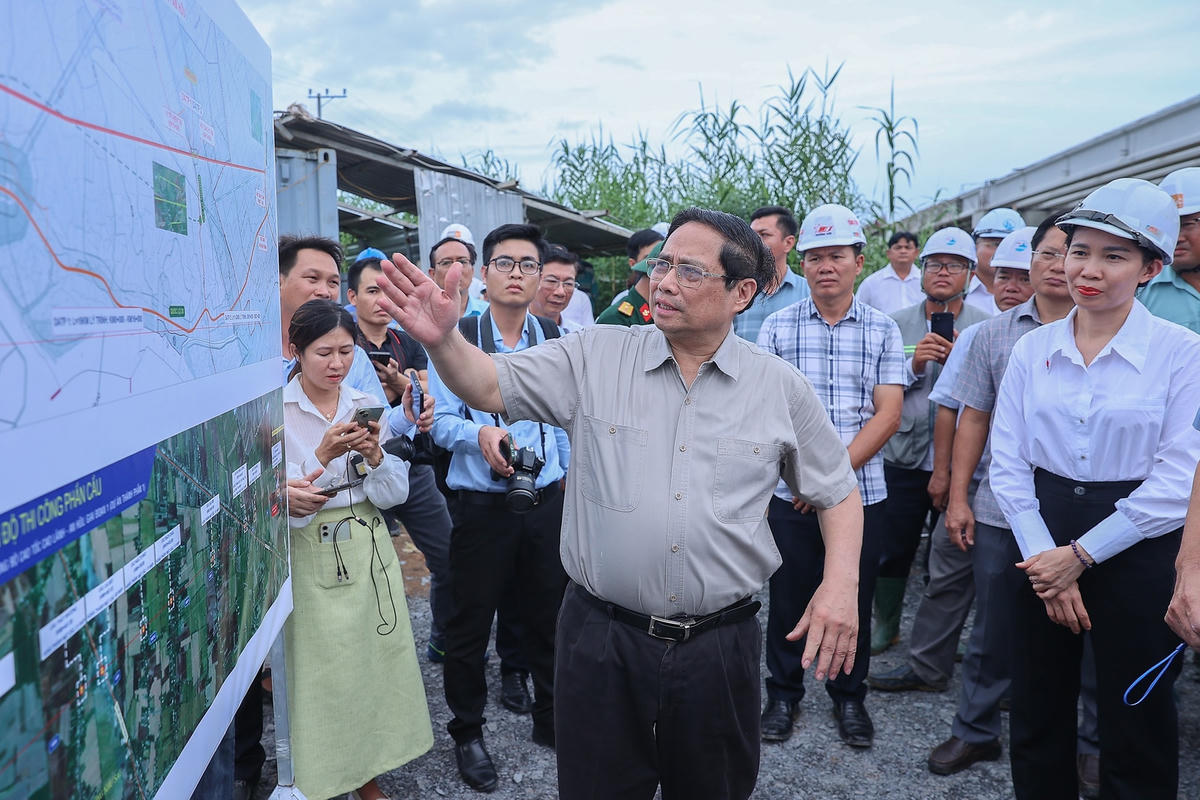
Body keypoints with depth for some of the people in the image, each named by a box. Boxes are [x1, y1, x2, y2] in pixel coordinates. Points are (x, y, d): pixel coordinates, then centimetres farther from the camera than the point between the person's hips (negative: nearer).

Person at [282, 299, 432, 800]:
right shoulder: (278, 413, -9)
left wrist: (374, 454, -17)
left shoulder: (366, 407, 4)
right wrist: (324, 456, -28)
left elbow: (393, 495, 2)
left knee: (375, 663, 10)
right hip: (311, 558, -4)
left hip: (369, 552, 4)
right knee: (321, 673, 3)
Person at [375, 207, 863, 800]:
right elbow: (489, 386, -3)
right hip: (600, 639, 0)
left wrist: (841, 583, -5)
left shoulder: (781, 388, 0)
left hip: (719, 646, 1)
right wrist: (442, 340, -23)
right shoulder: (594, 357, -1)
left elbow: (837, 492, 9)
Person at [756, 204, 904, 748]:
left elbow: (887, 414, -4)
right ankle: (783, 693, 29)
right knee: (788, 598, 10)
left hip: (862, 493, 1)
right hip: (791, 494, 0)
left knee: (853, 601, 12)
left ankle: (849, 696, 32)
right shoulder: (777, 327, 2)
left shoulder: (883, 330, 3)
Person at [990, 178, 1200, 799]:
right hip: (1043, 549, 3)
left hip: (1136, 555, -3)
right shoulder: (1031, 350, 1)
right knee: (1037, 713, 15)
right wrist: (1042, 556, -9)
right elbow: (1008, 462, 0)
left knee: (1135, 725, 11)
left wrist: (1082, 554, -13)